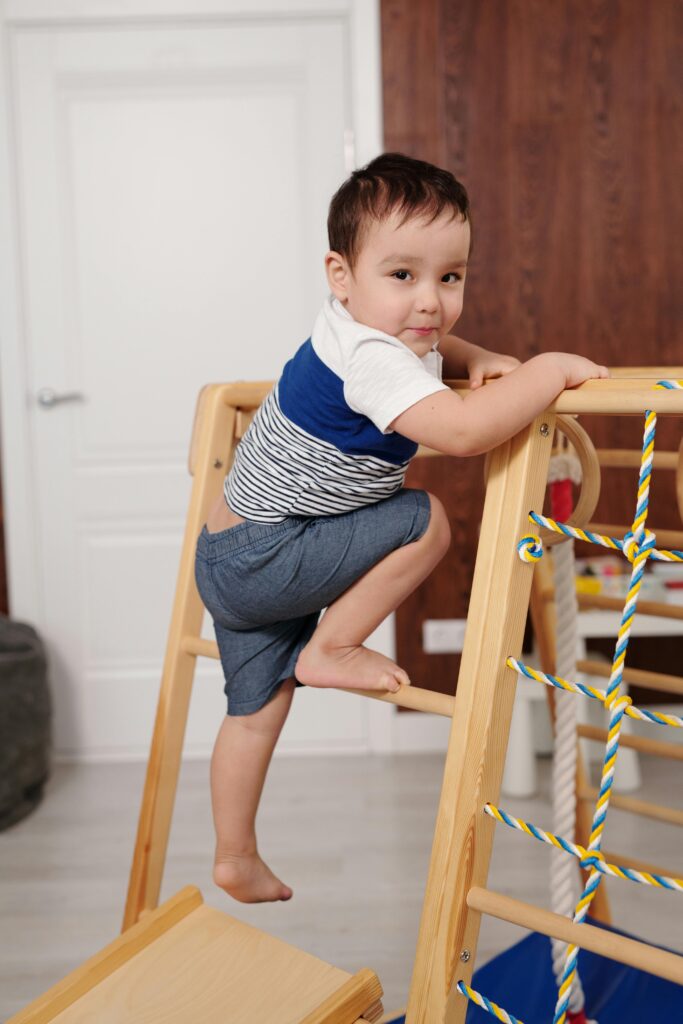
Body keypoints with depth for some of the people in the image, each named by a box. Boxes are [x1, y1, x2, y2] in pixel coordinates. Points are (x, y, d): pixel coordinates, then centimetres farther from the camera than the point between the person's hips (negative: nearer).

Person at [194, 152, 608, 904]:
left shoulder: (367, 327, 3)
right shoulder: (371, 359, -27)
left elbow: (426, 345, 27)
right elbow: (463, 431, -42)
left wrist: (478, 359, 6)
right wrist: (550, 369, -27)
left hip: (231, 556, 10)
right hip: (262, 556, -10)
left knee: (257, 706, 18)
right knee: (426, 520, -14)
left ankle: (235, 861, 32)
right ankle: (330, 650, -2)